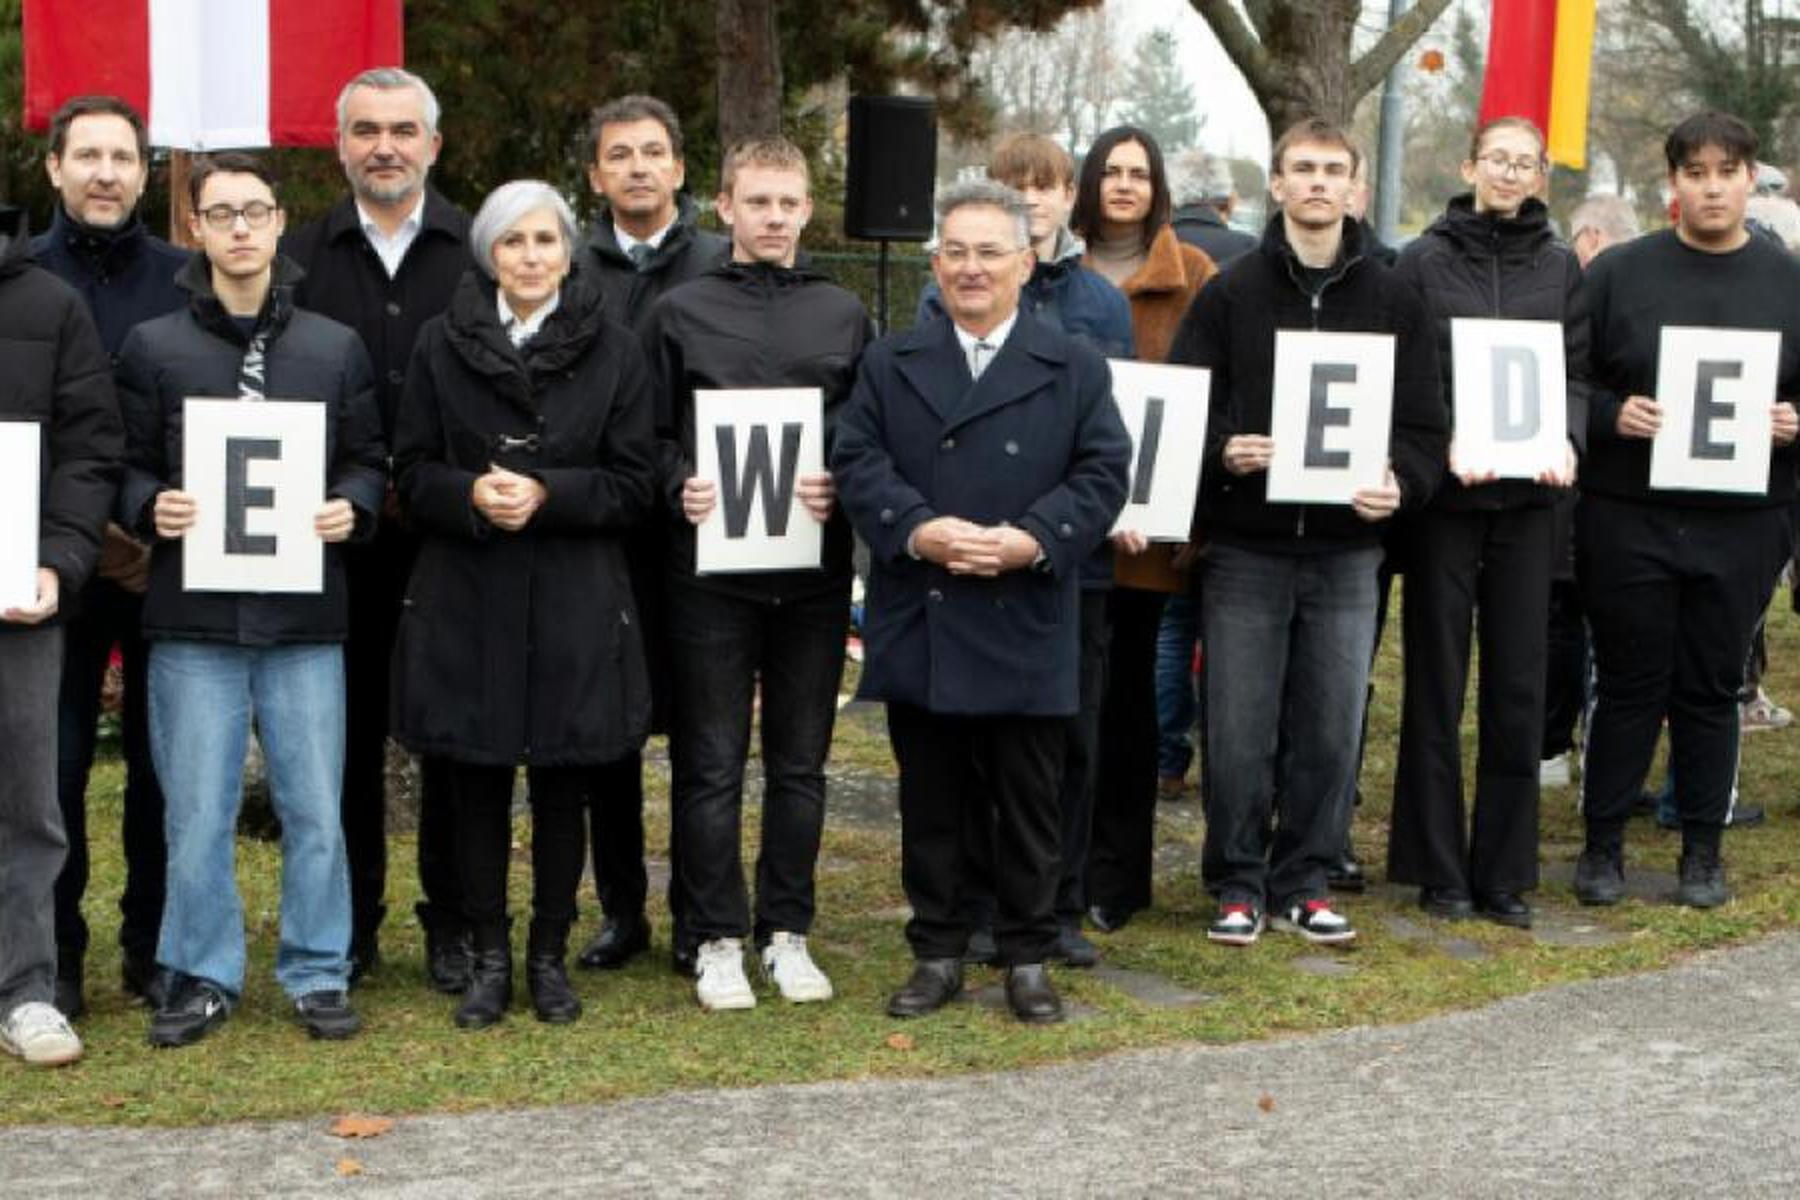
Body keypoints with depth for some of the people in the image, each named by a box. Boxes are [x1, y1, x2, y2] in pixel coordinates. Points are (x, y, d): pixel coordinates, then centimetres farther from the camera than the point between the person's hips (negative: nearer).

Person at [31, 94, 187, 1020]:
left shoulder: (187, 281, 5)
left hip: (172, 562, 1)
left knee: (165, 756, 6)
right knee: (53, 760, 1)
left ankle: (155, 946, 18)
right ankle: (52, 957, 11)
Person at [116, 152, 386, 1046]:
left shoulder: (336, 347, 10)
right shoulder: (152, 346, 6)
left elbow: (370, 461, 12)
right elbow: (126, 469, 7)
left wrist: (351, 509, -8)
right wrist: (152, 508, -13)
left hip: (306, 615, 1)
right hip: (193, 614, -1)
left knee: (315, 808, 5)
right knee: (197, 812, 3)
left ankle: (318, 972, 18)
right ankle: (203, 976, 17)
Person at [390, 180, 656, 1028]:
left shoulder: (612, 352, 2)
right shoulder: (442, 345, 4)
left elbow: (633, 485, 0)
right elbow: (411, 473, 4)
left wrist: (545, 494, -14)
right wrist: (471, 493, -16)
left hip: (575, 606, 0)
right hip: (465, 600, 1)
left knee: (564, 785, 5)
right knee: (476, 784, 5)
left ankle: (550, 955, 19)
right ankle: (488, 957, 17)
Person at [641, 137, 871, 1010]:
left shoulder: (844, 316, 11)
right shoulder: (679, 313, 5)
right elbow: (645, 436, 6)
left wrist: (841, 488, -8)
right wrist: (679, 487, -13)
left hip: (814, 571, 2)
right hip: (710, 570, -2)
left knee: (801, 763, 9)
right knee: (711, 765, 2)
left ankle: (787, 931, 20)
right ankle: (716, 939, 12)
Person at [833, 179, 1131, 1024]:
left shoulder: (1074, 370, 6)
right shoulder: (890, 365, 10)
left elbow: (1102, 474, -1)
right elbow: (857, 463, 1)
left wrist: (1034, 540, -16)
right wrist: (918, 530, -16)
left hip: (1026, 631, -1)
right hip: (919, 630, 1)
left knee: (1027, 804, 6)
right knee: (930, 802, 9)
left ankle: (1027, 957, 18)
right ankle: (937, 954, 20)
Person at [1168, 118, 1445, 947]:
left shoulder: (1394, 302, 9)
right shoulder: (1231, 295, 4)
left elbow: (1424, 427, 7)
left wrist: (1399, 483, -13)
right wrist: (1223, 452, -19)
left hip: (1347, 550, 2)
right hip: (1245, 547, -2)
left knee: (1331, 729, 6)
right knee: (1239, 730, 0)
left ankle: (1303, 882, 19)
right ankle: (1238, 884, 13)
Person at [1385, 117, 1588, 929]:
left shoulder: (1559, 267, 9)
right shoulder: (1424, 262, 0)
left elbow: (1577, 373, 8)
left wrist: (1567, 441, -11)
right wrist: (1441, 445, -18)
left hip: (1528, 495, 3)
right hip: (1444, 494, -2)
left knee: (1519, 686, 5)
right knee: (1437, 683, 3)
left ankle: (1505, 874, 14)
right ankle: (1438, 870, 12)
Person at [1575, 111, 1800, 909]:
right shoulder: (1618, 273, 2)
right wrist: (1612, 416, -15)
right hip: (1628, 520, -1)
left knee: (1712, 688, 9)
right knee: (1629, 684, 4)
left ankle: (1703, 850, 20)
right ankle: (1603, 843, 16)